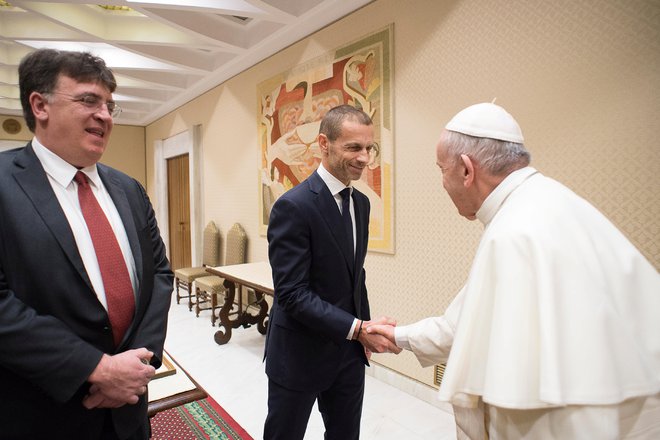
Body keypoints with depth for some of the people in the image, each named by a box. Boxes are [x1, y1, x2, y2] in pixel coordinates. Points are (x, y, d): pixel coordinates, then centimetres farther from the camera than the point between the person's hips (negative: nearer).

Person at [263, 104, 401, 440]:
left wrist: (367, 327, 2)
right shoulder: (293, 206, -21)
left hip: (349, 350, 7)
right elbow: (292, 293, -23)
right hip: (300, 354, -6)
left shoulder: (361, 202, 4)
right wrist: (358, 329, -24)